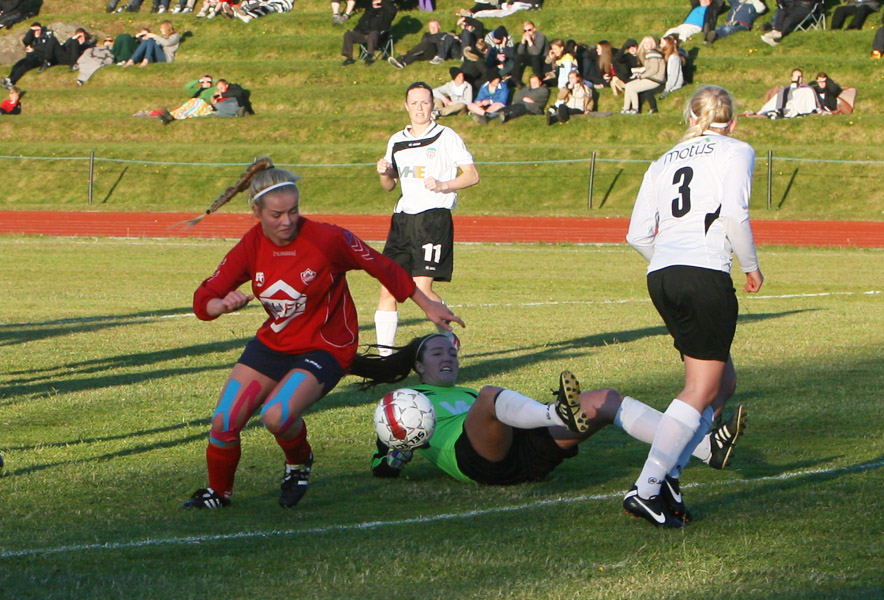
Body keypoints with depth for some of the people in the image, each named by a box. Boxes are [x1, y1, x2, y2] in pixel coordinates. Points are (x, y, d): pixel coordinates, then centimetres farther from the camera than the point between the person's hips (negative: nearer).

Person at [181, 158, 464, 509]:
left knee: (277, 416, -29)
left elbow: (382, 267, -7)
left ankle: (299, 464, 5)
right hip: (273, 344, 5)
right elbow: (203, 301, -7)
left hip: (324, 348, -5)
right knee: (224, 423, -4)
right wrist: (223, 304, -32)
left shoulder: (326, 239, -22)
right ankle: (218, 493, 26)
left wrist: (428, 306, 1)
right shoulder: (251, 247, -9)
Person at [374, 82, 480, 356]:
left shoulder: (446, 137, 0)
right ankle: (384, 351, 3)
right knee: (388, 286, -2)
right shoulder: (396, 141, 16)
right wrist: (383, 172, 3)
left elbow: (472, 175, -2)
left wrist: (442, 185, -17)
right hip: (403, 218, 6)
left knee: (422, 288, -14)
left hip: (434, 217, -6)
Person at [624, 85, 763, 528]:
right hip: (705, 274, -7)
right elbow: (734, 213, -10)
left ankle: (667, 473, 3)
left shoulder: (664, 162, 22)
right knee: (702, 390, -4)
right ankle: (647, 489, -12)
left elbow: (638, 236, 14)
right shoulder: (736, 151, 8)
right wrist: (751, 266, 3)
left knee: (723, 382, 16)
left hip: (661, 276, 7)